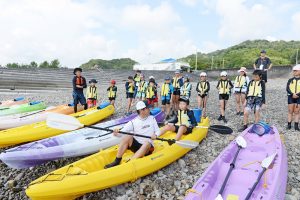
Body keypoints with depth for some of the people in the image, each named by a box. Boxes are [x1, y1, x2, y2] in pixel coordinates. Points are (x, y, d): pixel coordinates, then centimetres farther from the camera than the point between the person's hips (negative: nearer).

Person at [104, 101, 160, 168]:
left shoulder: (152, 119, 6)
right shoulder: (133, 122, -1)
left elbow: (158, 131, 7)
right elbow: (123, 131, -9)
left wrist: (155, 135, -16)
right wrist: (117, 133, -32)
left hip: (147, 148, 0)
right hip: (135, 145, 0)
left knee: (147, 143, -34)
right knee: (128, 137, -27)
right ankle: (116, 162, -25)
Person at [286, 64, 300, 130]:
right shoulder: (290, 80, 6)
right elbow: (287, 89, -4)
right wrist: (292, 94, -17)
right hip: (291, 97, 1)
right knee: (290, 111, 4)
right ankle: (289, 124, 9)